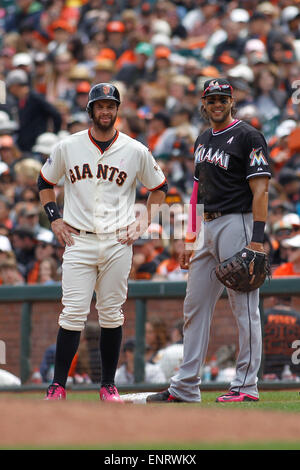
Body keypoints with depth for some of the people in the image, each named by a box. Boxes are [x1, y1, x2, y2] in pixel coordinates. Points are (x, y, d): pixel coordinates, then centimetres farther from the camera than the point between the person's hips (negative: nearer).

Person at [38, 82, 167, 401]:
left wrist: (143, 223, 5)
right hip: (78, 242, -1)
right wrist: (54, 219, 7)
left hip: (117, 243, 1)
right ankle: (57, 386, -4)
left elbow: (159, 187, 16)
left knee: (111, 314, 3)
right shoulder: (68, 147, 4)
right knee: (73, 313, -8)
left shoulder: (135, 151, 3)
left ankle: (108, 385, 11)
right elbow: (45, 182, 19)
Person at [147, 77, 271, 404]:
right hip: (208, 227, 9)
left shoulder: (247, 136, -6)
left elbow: (260, 189, -13)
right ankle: (185, 387, 13)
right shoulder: (203, 141, 18)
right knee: (195, 305, 9)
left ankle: (246, 386, -3)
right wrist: (190, 240, 16)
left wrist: (257, 239, -21)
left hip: (238, 223, -9)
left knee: (244, 306, -6)